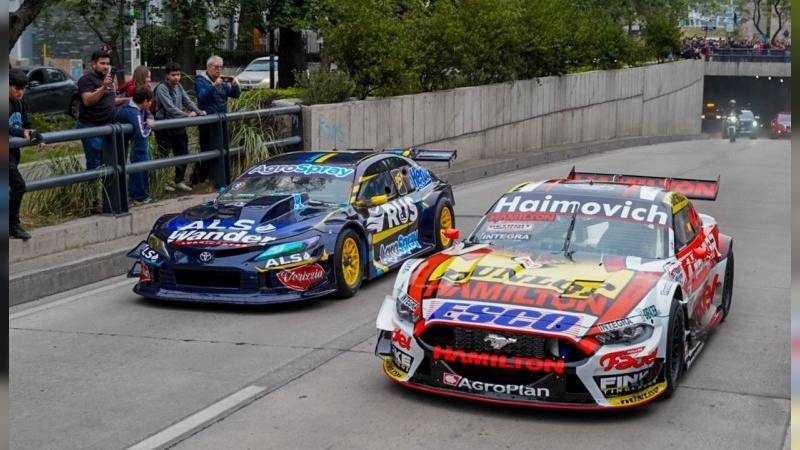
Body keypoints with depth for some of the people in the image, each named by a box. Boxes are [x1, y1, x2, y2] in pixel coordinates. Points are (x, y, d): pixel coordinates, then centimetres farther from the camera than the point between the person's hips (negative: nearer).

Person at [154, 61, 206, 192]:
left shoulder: (179, 86, 9)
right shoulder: (162, 88, -15)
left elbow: (187, 101, 8)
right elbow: (170, 108, -24)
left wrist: (198, 111, -8)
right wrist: (187, 116, -28)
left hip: (178, 125, 8)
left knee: (182, 153, 12)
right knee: (163, 156, -1)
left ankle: (180, 181, 22)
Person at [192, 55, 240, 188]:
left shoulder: (222, 81, 14)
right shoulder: (200, 80, -6)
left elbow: (235, 95, 8)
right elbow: (202, 96, -22)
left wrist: (235, 85, -13)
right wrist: (214, 85, -34)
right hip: (207, 122, -6)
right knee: (207, 152, -6)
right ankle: (196, 180, 6)